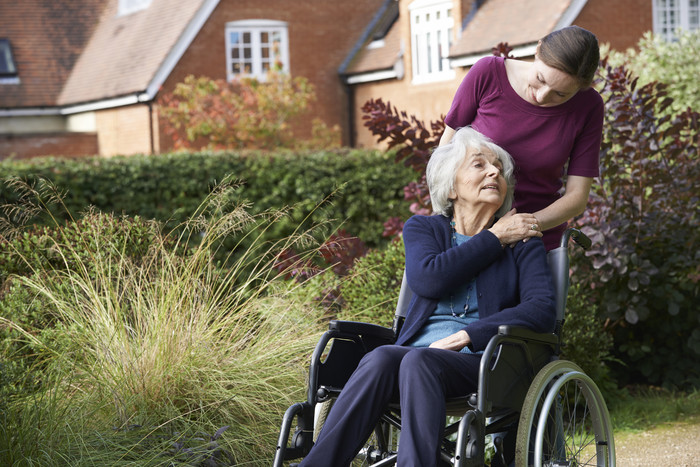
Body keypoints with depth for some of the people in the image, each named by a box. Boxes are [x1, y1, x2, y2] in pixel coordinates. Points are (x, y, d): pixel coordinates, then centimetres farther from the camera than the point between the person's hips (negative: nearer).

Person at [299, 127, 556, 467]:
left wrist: (468, 336, -14)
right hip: (419, 348, 2)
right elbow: (427, 280, -5)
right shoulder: (422, 229, 18)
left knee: (418, 361, -35)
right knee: (381, 358, -34)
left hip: (484, 361, -2)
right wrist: (493, 239, 2)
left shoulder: (521, 242, 14)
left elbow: (542, 309, -3)